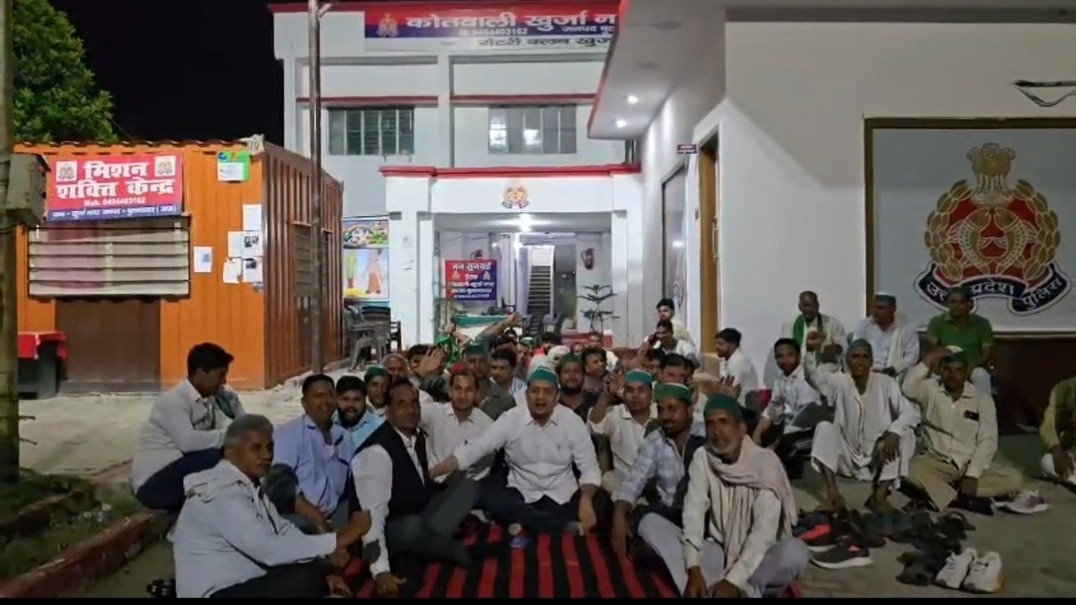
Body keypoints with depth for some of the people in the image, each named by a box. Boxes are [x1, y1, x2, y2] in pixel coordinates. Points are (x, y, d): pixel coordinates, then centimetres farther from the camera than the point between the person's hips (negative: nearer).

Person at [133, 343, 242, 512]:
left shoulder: (209, 400, 6)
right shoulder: (173, 400, -19)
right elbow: (188, 441, -33)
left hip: (178, 473, 8)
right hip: (152, 484, -8)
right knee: (214, 458, -26)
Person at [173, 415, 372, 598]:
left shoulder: (250, 484, 8)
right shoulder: (223, 491, -21)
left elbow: (284, 530, 3)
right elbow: (267, 548, -29)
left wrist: (328, 551, -13)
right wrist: (338, 540, -26)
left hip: (243, 582, 9)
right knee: (310, 578, -21)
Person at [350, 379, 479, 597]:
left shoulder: (419, 436, 1)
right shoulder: (377, 452, -24)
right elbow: (373, 513, -31)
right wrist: (381, 571, -37)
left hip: (419, 518, 8)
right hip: (389, 532, -8)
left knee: (467, 487, -2)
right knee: (414, 528, -40)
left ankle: (423, 546, -16)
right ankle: (456, 549, -6)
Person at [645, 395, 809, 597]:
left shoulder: (765, 461, -13)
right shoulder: (702, 458, -3)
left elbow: (764, 529, -21)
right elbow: (693, 512, -12)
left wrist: (734, 580, -28)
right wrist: (694, 570, -26)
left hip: (756, 558, -3)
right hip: (717, 553, 3)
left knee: (795, 552, -36)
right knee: (650, 523, -18)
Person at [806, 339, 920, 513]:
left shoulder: (885, 383, -6)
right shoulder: (839, 382, -5)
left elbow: (911, 413, -15)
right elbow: (813, 376, -24)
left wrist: (894, 432, -34)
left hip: (877, 461, 0)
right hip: (847, 459, 0)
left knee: (904, 433, -23)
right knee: (824, 427, -23)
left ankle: (879, 495, -20)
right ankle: (833, 496, -28)